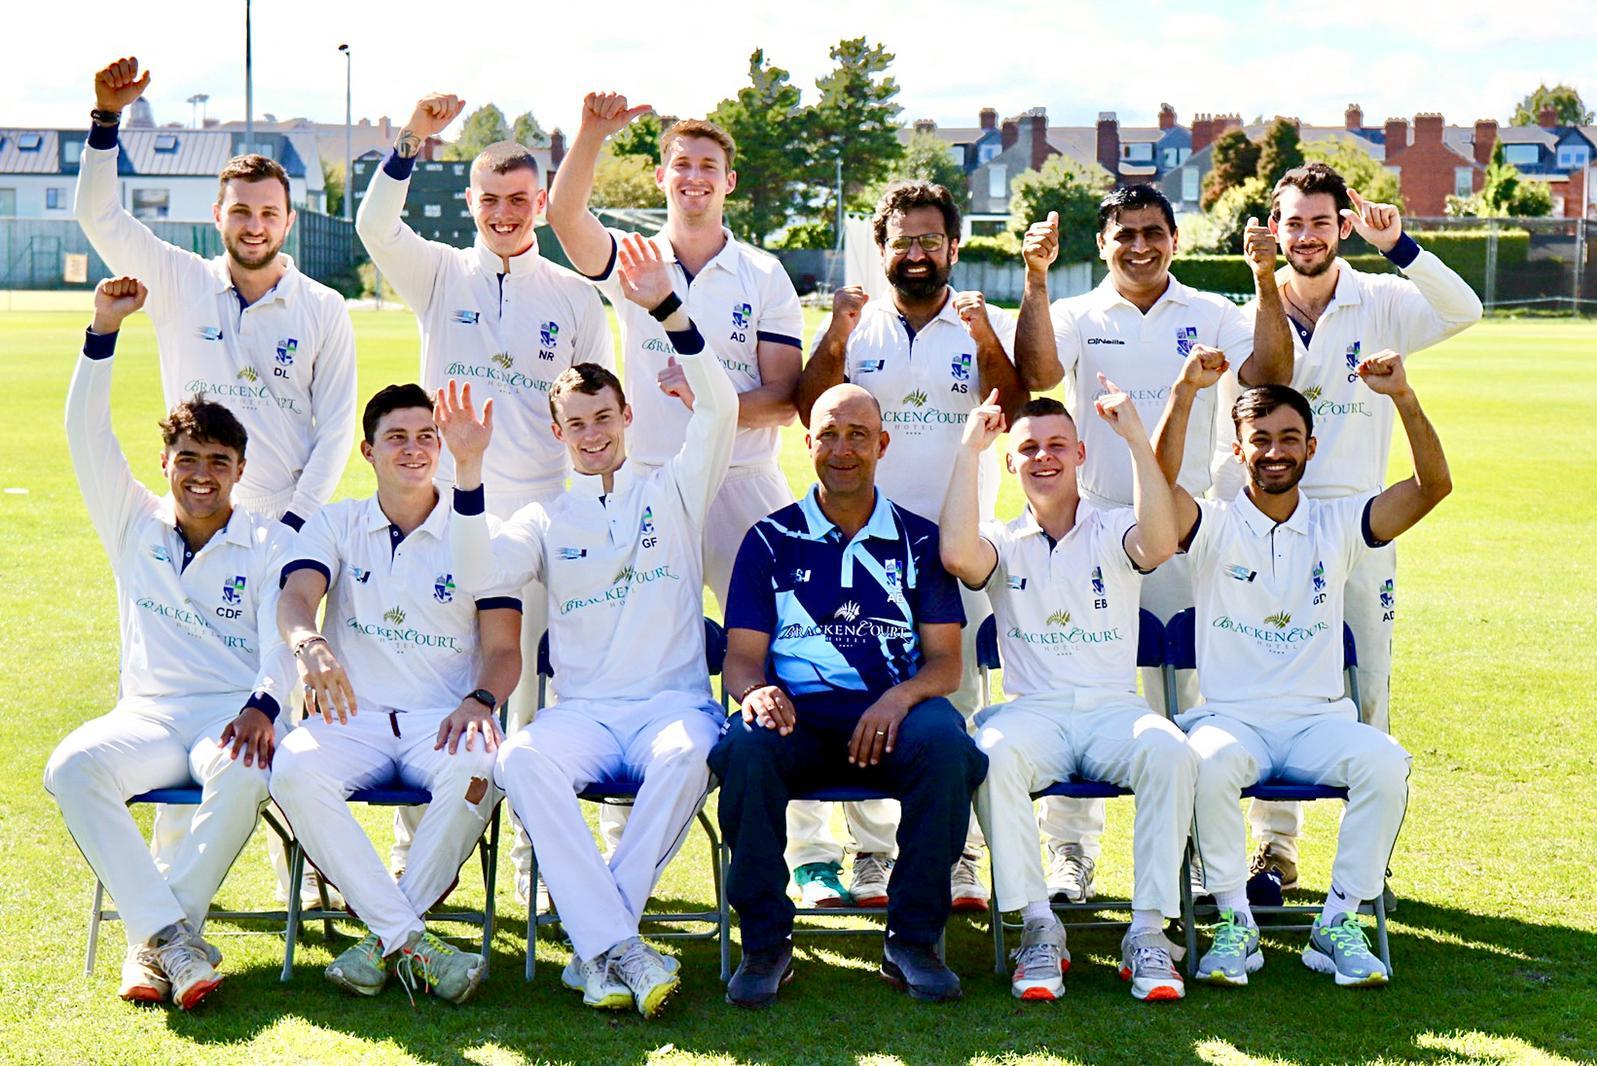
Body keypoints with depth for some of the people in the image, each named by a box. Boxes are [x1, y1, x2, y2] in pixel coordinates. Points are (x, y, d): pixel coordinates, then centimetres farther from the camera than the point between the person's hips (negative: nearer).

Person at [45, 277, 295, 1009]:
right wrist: (104, 329, -3)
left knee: (244, 771, -39)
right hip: (148, 718, 3)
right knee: (71, 768, -30)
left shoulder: (268, 545, 7)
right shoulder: (135, 527, 15)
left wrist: (262, 706, -28)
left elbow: (283, 638, -7)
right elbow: (87, 434, 6)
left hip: (232, 716, -2)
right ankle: (172, 935, -34)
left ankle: (153, 940, -30)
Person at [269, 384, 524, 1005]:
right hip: (352, 717, 1)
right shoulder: (335, 525, 13)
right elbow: (295, 597, -7)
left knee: (477, 771, -36)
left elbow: (503, 649, 3)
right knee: (293, 771, -33)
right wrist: (309, 644, -33)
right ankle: (411, 941, -32)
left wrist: (479, 701, -21)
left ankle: (384, 937, -24)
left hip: (443, 719, -1)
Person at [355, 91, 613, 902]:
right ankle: (415, 853, 10)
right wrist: (412, 141, -25)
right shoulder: (442, 275, 6)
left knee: (535, 683, 2)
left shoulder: (574, 296, 9)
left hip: (538, 514, 0)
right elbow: (375, 225, -13)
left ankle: (538, 855, 12)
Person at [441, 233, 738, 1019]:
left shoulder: (673, 493, 13)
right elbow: (476, 572, -4)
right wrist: (469, 472, -17)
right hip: (583, 709, 1)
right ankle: (621, 947, -35)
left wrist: (668, 310, -14)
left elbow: (720, 408, -4)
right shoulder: (546, 521, 15)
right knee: (521, 760, -33)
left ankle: (597, 945, -29)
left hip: (673, 698, -1)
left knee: (686, 753, -38)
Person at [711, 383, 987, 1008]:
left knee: (944, 744, -34)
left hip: (893, 710, 0)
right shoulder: (771, 540, 16)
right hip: (796, 711, 0)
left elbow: (945, 663, 8)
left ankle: (912, 940, -21)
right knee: (745, 747, -34)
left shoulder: (919, 540, 16)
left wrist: (900, 697, -16)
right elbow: (742, 656, 9)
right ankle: (765, 942, -21)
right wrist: (756, 692, -17)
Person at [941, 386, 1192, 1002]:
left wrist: (1136, 440, -14)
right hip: (1033, 709, 0)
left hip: (1115, 708, 0)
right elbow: (957, 555, -11)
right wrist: (969, 450, -7)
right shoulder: (1002, 542, 14)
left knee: (1169, 751, -34)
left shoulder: (1114, 531, 13)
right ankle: (1038, 929, -28)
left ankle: (1148, 933, -28)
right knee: (995, 752, -36)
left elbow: (1160, 545, -13)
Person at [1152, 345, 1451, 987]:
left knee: (1385, 763, -29)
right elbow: (1160, 483, -18)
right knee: (1210, 761, -36)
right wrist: (1183, 395, -30)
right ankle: (1234, 923, -20)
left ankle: (1340, 923, -17)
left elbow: (1433, 485, -2)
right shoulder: (1214, 526, 4)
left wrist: (1403, 399, -16)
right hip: (1231, 717, -2)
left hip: (1319, 719, 2)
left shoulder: (1337, 526, 10)